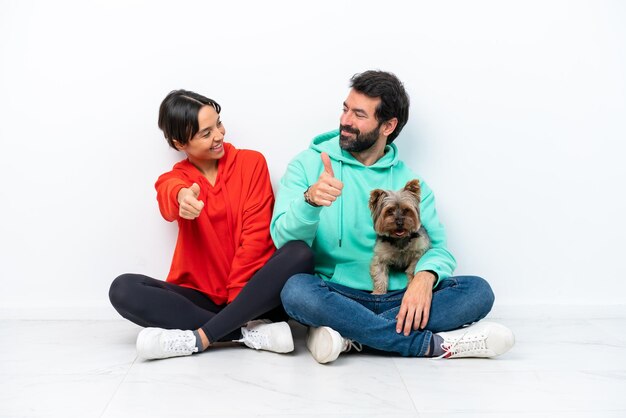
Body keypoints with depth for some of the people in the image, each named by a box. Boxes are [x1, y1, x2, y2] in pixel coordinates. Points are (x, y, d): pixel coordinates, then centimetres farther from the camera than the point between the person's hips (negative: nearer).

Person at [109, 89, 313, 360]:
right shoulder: (173, 179, 6)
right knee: (123, 289, -22)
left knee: (299, 253, -29)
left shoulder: (251, 162, 3)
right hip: (201, 296, 2)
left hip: (252, 293, -1)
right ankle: (249, 331, -27)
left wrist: (235, 295, -13)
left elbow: (257, 233, -5)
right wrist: (182, 196, -46)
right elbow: (169, 204, -21)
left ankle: (199, 337, -30)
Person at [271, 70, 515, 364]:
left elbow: (438, 248, 4)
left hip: (396, 297, 3)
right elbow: (284, 240, -10)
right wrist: (310, 199, -31)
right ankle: (431, 344, -25)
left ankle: (350, 336, -27)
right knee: (296, 290, -34)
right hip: (335, 295, -2)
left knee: (478, 291, -18)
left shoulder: (408, 181, 9)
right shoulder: (308, 164, 1)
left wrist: (425, 276, -21)